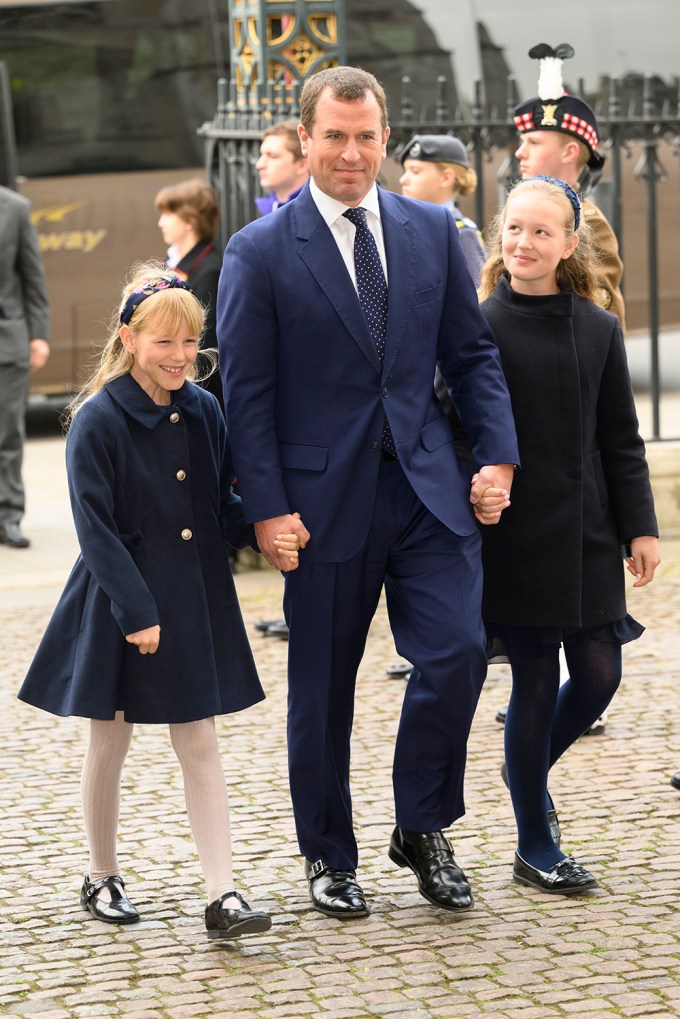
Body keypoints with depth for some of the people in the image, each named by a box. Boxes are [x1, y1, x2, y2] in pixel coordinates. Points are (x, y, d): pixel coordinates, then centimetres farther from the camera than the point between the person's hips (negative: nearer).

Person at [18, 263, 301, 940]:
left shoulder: (204, 412, 3)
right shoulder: (98, 421, -13)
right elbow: (95, 528, -14)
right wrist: (136, 612, -19)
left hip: (195, 603, 4)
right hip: (119, 604, -4)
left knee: (199, 742, 3)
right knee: (110, 742, 10)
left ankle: (222, 896, 1)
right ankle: (102, 878, 28)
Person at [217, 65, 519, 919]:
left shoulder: (432, 231, 8)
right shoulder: (260, 252, -4)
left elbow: (471, 353, 11)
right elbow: (246, 392, -5)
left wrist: (499, 454, -1)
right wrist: (267, 508, -11)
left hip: (428, 489, 3)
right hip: (325, 496, -2)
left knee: (458, 650, -9)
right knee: (323, 688, 6)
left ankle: (422, 830, 12)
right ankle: (328, 856, 25)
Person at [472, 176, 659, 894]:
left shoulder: (598, 331, 4)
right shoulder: (478, 327, -6)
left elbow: (622, 441, 7)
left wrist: (640, 527, 3)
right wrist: (473, 491, -19)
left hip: (587, 535, 4)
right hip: (515, 536, -4)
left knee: (599, 675, 4)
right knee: (535, 682, 1)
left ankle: (530, 770, 36)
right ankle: (534, 847, 16)